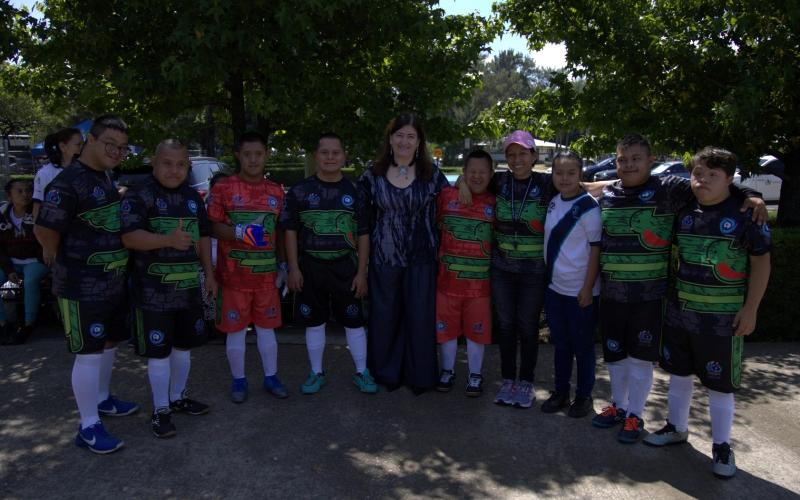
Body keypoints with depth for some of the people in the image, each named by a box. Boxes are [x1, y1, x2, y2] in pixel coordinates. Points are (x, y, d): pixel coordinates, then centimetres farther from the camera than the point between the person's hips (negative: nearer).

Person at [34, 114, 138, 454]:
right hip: (82, 288, -8)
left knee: (109, 344, 20)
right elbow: (44, 231, -19)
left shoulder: (107, 179, 8)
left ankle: (101, 400, 40)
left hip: (113, 283, 9)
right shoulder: (68, 183, -19)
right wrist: (66, 260, -4)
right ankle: (88, 427, 12)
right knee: (89, 354, 0)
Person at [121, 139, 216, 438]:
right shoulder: (138, 196, -8)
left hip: (189, 287, 6)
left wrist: (209, 274, 13)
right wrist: (168, 239, -33)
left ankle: (178, 397, 34)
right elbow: (129, 237, -20)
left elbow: (203, 238, 17)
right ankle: (160, 409, 16)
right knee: (158, 351, 1)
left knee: (183, 345, 17)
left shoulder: (193, 197, 12)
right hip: (154, 290, -6)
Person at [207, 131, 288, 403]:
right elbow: (211, 226, -6)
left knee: (266, 327, 12)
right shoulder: (223, 187, -4)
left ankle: (271, 377, 24)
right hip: (233, 274, -3)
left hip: (266, 273, 3)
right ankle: (239, 380, 21)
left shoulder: (276, 191, 8)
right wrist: (239, 232, -24)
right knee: (235, 329, 6)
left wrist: (283, 264, 9)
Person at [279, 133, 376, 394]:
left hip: (345, 267, 0)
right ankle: (317, 373, 27)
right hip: (310, 267, 0)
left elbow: (363, 235, 3)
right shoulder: (300, 191, 0)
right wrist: (294, 269, -4)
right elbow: (291, 232, 2)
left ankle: (361, 372, 22)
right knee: (314, 323, 10)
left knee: (354, 322, 6)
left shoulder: (354, 191, 2)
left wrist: (361, 272, -2)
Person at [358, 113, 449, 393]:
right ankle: (386, 372, 27)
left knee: (420, 316, 5)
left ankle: (420, 375, 23)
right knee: (385, 316, 9)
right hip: (384, 258, 1)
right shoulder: (373, 176, 1)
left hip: (421, 259, 0)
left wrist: (438, 245, 2)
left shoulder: (432, 176, 1)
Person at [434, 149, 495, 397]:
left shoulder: (495, 203, 0)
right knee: (445, 326, 11)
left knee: (476, 328, 10)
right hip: (448, 276, 0)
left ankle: (475, 375, 27)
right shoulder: (446, 195, -1)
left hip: (479, 279, 0)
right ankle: (447, 371, 30)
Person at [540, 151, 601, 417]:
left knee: (582, 346, 9)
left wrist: (587, 288, -15)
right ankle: (560, 392, 30)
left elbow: (596, 249, -13)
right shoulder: (553, 202, 5)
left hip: (580, 291, -6)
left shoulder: (588, 206, -14)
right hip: (554, 287, 6)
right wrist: (547, 276, 13)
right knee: (560, 343, 16)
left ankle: (583, 396, 25)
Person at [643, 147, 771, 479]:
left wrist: (750, 308, -10)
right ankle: (677, 428, 34)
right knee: (678, 373, 16)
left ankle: (722, 446, 22)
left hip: (723, 318, -4)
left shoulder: (746, 212, -10)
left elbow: (761, 261, -6)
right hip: (680, 311, 5)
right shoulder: (684, 211, 3)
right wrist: (667, 294, 12)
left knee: (720, 384, 6)